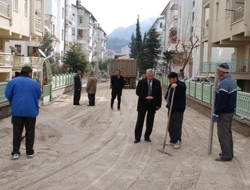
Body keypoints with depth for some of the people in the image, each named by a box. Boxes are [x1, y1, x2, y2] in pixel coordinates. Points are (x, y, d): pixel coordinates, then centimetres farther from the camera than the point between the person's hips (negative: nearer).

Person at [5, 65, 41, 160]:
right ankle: (30, 152, 15)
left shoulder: (13, 81, -2)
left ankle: (15, 152, 8)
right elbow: (38, 96, 7)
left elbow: (8, 95, -1)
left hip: (17, 111, 0)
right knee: (30, 132, 10)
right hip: (31, 111, 0)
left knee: (17, 132, 8)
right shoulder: (35, 83, 1)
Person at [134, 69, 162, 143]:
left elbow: (159, 94, 5)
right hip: (143, 104, -1)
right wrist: (145, 97, -20)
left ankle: (147, 136, 19)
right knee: (140, 121, 0)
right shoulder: (141, 82, -3)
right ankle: (137, 137, 7)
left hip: (153, 104, 2)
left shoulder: (157, 83, 1)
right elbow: (138, 92, -6)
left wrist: (158, 104, 2)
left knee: (150, 122, 7)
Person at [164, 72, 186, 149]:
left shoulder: (180, 84, -13)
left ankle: (178, 141, 6)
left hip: (178, 109, -9)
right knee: (170, 125, 13)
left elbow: (183, 87, -36)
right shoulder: (171, 85, 16)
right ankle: (172, 140, 24)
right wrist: (166, 97, 10)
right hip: (171, 108, 9)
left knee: (177, 125, -5)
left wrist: (176, 85, -54)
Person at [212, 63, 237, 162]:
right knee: (227, 132, 17)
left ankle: (226, 155, 3)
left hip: (224, 113, -10)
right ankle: (229, 153, 26)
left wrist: (216, 113, -19)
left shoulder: (224, 83, -22)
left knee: (223, 134, -2)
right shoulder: (232, 80, 10)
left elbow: (221, 101, -25)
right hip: (230, 111, 10)